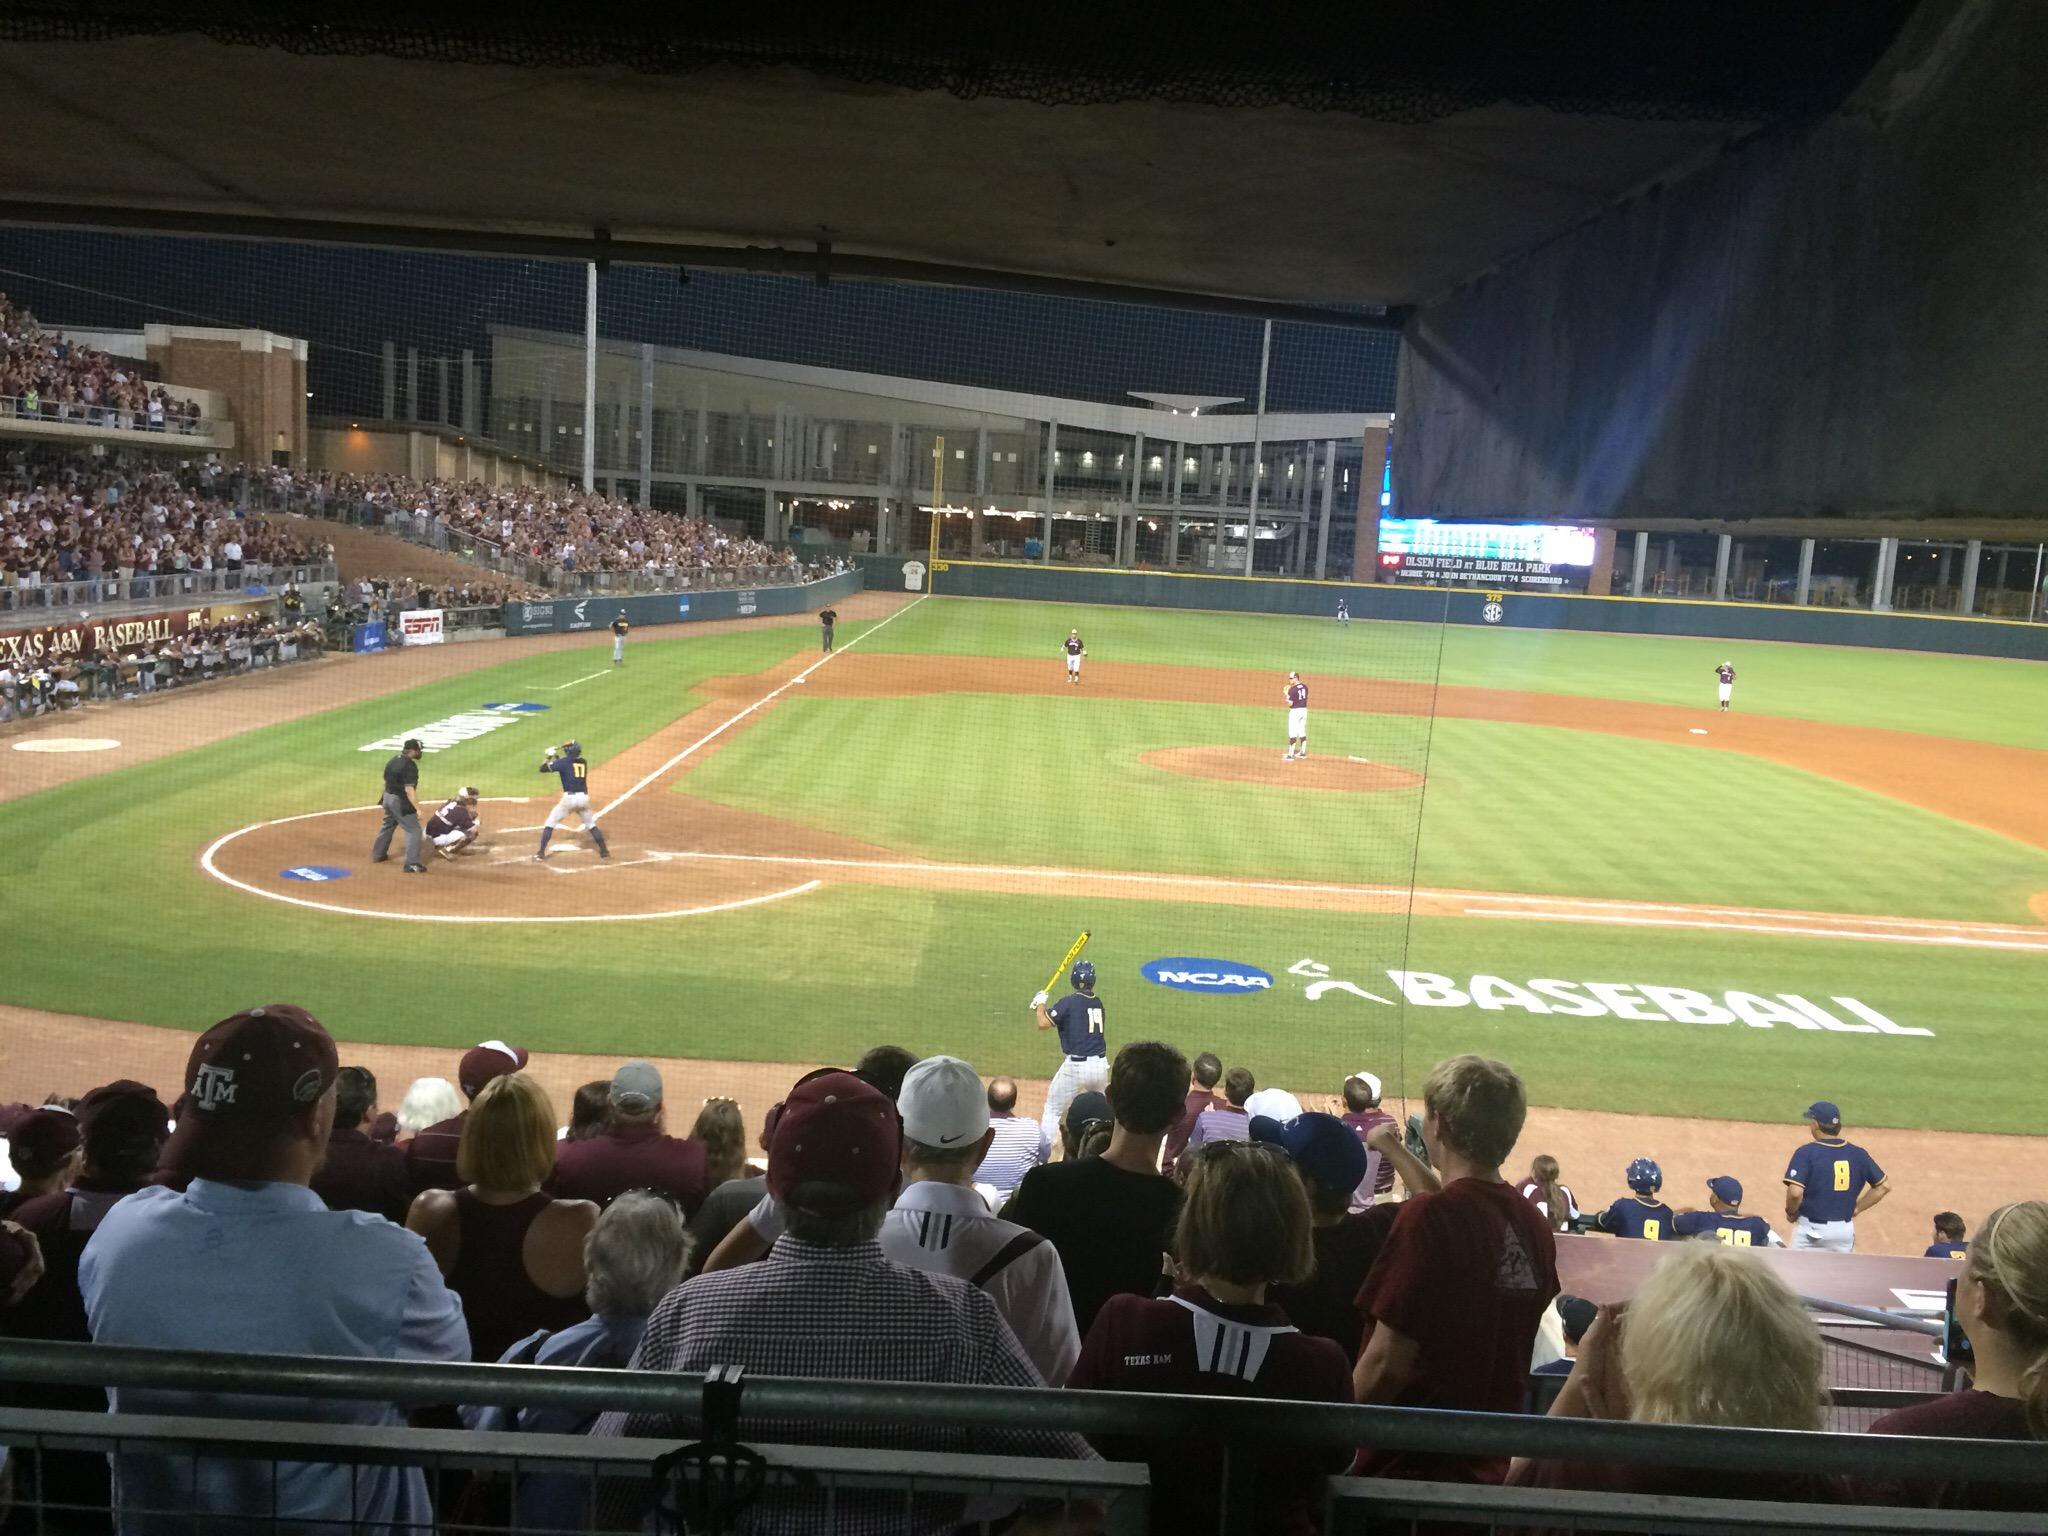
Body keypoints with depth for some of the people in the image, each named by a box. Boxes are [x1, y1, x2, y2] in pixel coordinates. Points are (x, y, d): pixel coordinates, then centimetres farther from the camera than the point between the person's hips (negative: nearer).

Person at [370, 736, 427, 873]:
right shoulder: (410, 766, -21)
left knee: (388, 826, 28)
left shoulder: (393, 761, 7)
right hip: (400, 801, -9)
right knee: (413, 830, -4)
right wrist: (417, 808, -26)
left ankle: (378, 854, 43)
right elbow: (409, 789, -26)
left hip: (388, 797, 9)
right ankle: (412, 864, -8)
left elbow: (386, 781, 15)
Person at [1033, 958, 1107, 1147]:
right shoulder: (1097, 1003, 9)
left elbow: (1043, 1023, -15)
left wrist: (1040, 1003, 3)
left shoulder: (1069, 1002, -10)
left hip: (1076, 1065, -6)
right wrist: (1044, 1008, 20)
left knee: (1053, 1110, 4)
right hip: (1101, 1065, 6)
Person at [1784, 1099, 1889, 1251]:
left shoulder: (1806, 1152, -14)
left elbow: (1795, 1192, -24)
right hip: (1845, 1229, 4)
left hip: (1810, 1228, -4)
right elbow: (1883, 1186, 7)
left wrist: (1790, 1212, -5)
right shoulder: (1858, 1154, 1)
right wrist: (1855, 1209, 11)